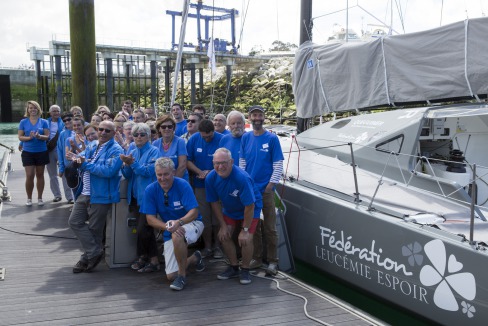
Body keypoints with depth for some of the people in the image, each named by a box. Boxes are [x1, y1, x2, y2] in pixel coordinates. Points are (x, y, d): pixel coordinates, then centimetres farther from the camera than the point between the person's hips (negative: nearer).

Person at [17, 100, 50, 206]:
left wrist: (39, 136, -22)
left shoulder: (43, 122, 3)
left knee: (40, 175, 9)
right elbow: (20, 137, 0)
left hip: (41, 152, 1)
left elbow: (47, 136, -2)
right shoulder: (23, 122, 3)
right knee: (29, 176, -6)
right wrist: (29, 137, -18)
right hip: (28, 152, -1)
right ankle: (29, 198, 9)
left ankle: (40, 198, 18)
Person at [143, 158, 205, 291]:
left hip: (192, 224, -4)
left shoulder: (183, 185, -19)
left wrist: (179, 222, -43)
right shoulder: (150, 190, -11)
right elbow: (150, 219, -12)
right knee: (171, 276, -3)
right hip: (169, 232, 4)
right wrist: (167, 227, -30)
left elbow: (194, 212, -23)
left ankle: (182, 276, -19)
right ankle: (194, 258, 28)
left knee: (177, 236, -40)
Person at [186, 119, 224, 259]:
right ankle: (207, 247, 19)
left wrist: (212, 173, -19)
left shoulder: (221, 140, -12)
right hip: (200, 184, 3)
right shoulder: (194, 139, -2)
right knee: (204, 218, 8)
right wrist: (200, 172, -14)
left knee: (217, 218, 4)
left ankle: (218, 247, 18)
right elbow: (188, 161, 0)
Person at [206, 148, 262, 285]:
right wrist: (223, 225, -8)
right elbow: (215, 203, -7)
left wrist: (245, 230, -24)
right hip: (229, 210, 5)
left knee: (246, 239, -19)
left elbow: (249, 206, -30)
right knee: (223, 236, -6)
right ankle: (234, 267, 16)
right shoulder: (211, 178, -20)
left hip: (250, 210, -5)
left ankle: (245, 270, 4)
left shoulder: (242, 177, -36)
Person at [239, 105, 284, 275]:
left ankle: (272, 261, 12)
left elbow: (278, 165, -5)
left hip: (266, 189, -3)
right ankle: (256, 258, 24)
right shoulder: (245, 138, 5)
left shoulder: (272, 138, -4)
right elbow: (242, 163, 8)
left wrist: (270, 186, -10)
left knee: (270, 227, 2)